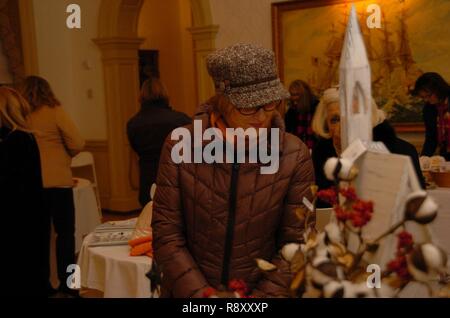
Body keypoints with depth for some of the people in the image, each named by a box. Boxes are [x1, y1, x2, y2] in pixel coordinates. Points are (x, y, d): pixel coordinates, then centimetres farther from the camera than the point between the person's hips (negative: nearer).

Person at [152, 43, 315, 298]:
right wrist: (200, 293, -17)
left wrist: (264, 294, -18)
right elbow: (166, 236, -10)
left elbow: (297, 245, -10)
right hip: (188, 290, 0)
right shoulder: (180, 147, -13)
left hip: (262, 290, 0)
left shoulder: (296, 157, -14)